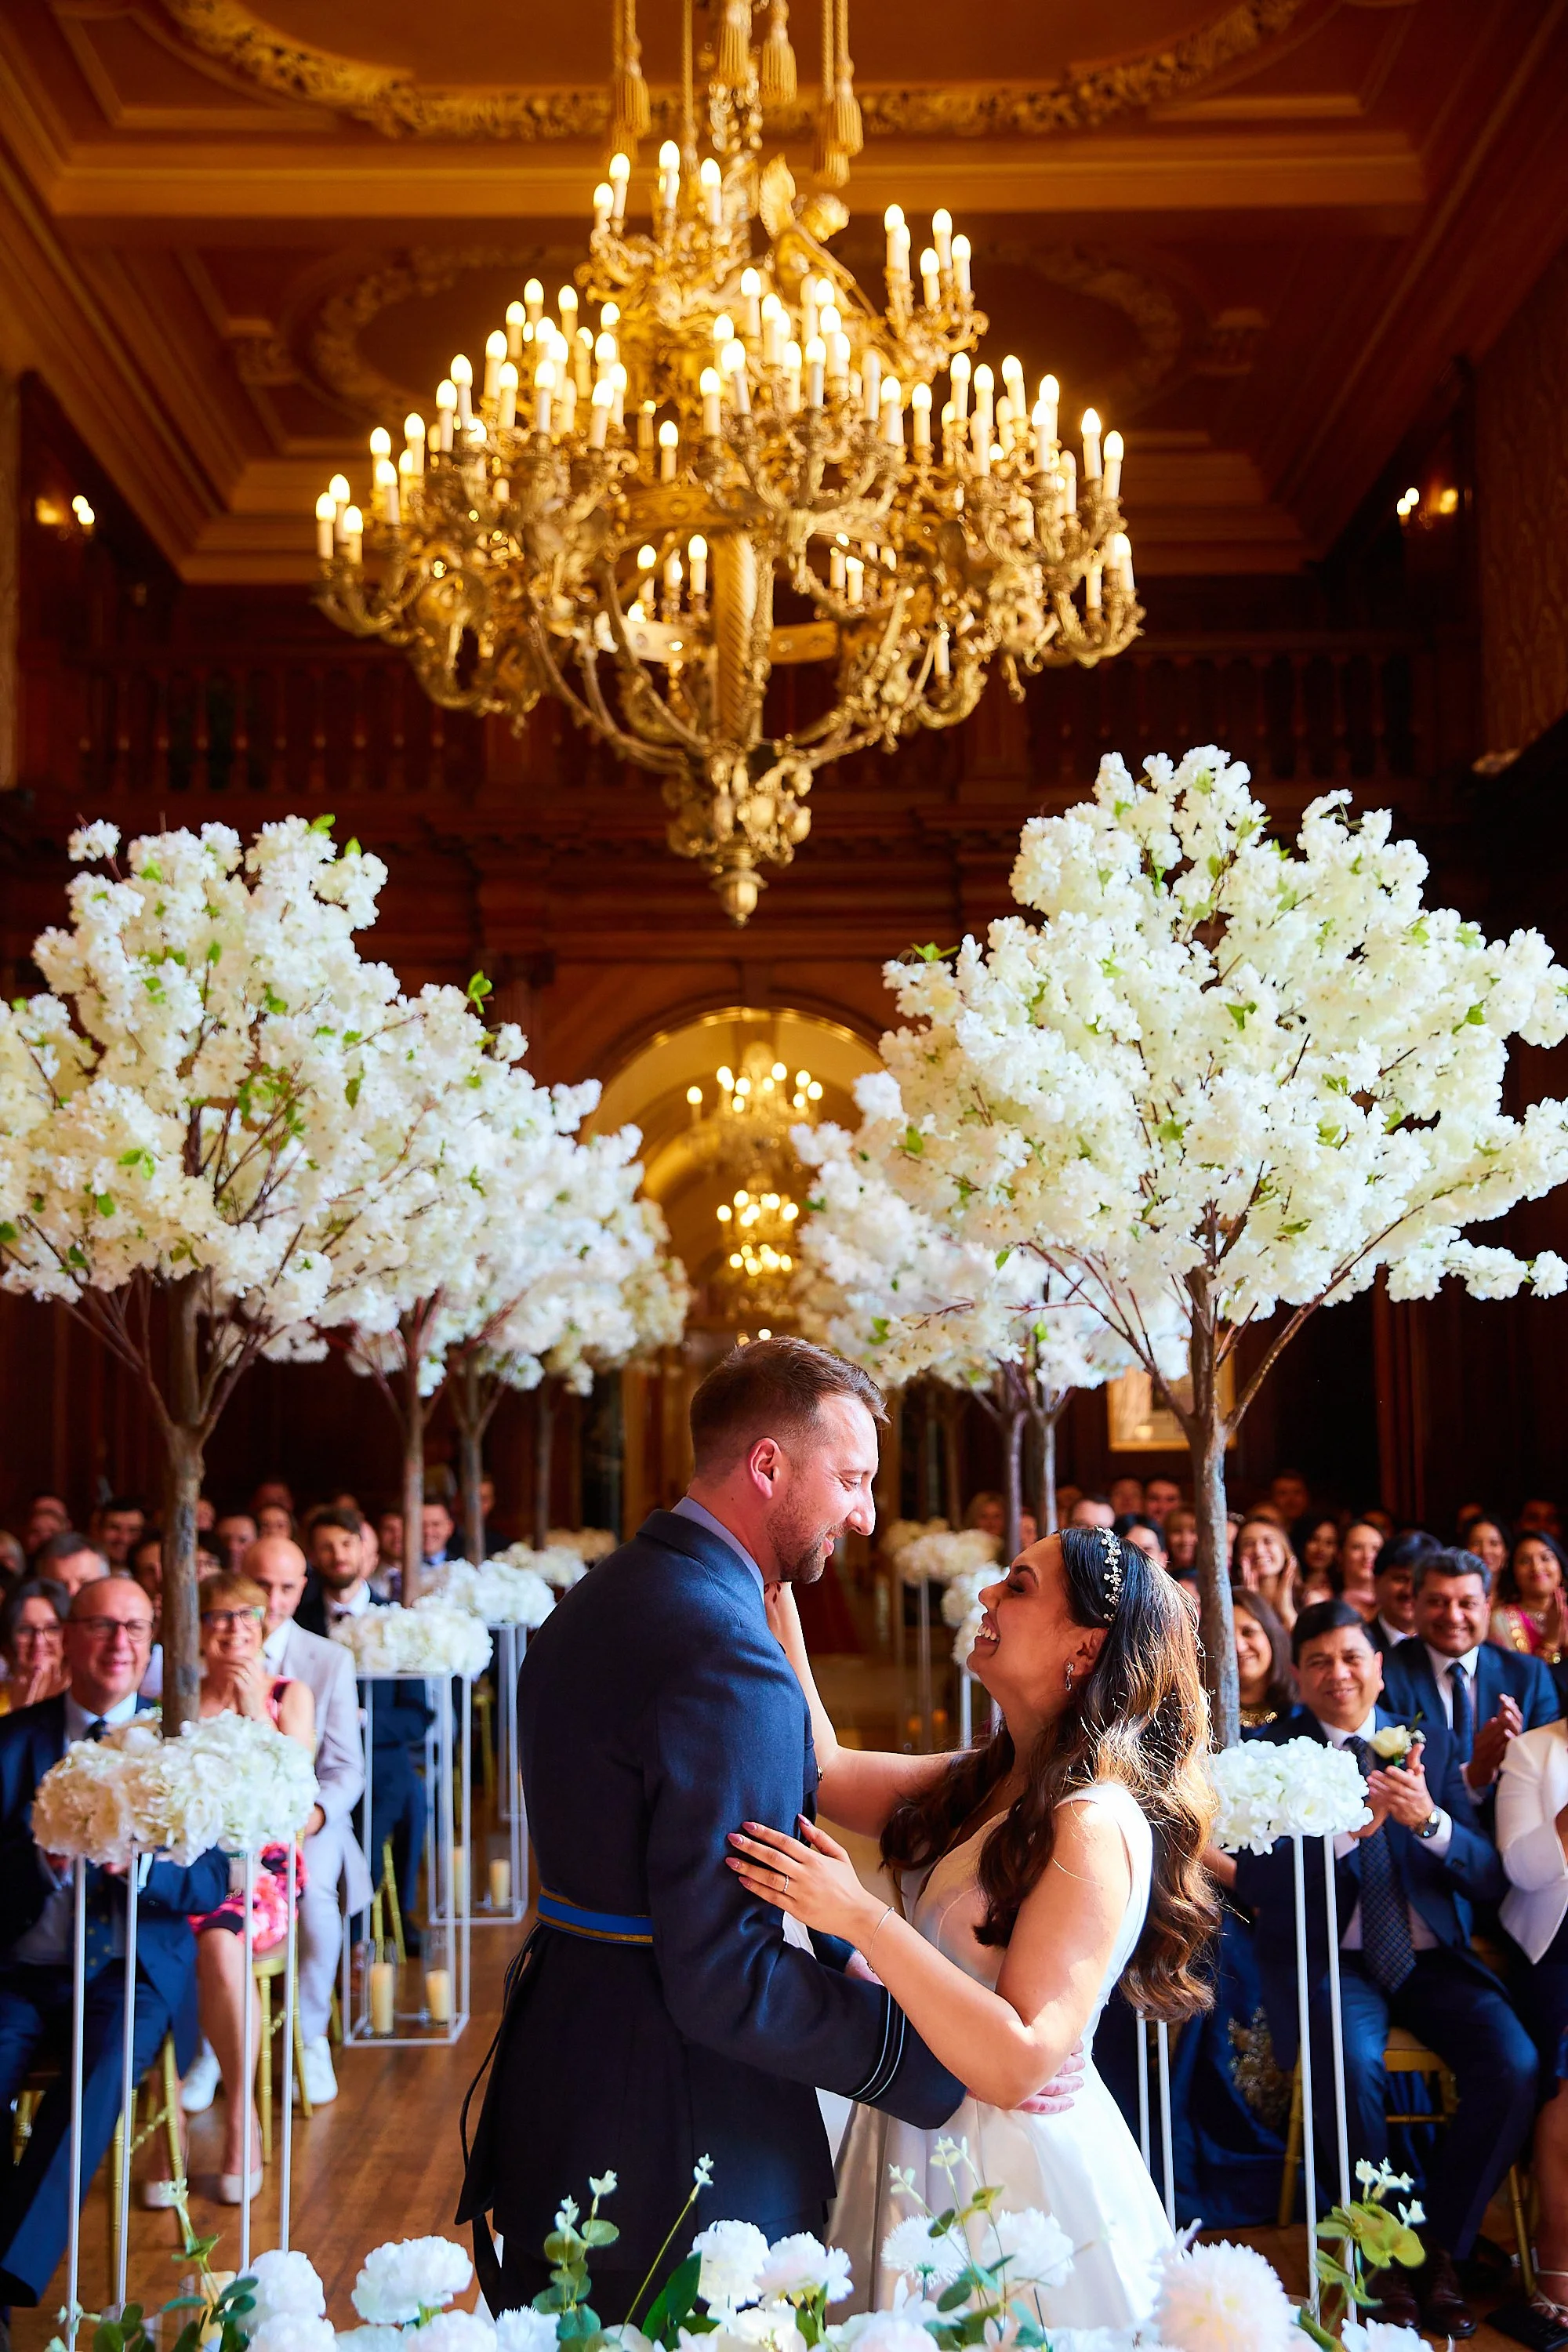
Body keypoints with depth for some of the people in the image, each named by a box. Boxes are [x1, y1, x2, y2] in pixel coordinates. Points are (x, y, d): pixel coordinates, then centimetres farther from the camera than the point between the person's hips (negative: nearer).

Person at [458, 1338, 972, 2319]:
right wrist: (944, 2061, -19)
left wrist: (840, 1953, 10)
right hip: (678, 2138, -9)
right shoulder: (727, 1656, -24)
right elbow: (723, 1979, -26)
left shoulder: (594, 1602, 8)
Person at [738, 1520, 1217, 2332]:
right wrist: (775, 1586, -2)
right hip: (926, 2145, 8)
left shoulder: (1095, 1824, -24)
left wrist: (861, 1918, -33)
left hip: (1018, 2171, -7)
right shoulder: (987, 1783, 1)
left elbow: (1018, 2065, -28)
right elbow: (825, 1769, 1)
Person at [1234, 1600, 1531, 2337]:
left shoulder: (1428, 1739, 7)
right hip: (1329, 1961, -3)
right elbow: (1253, 1882, -11)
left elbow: (1489, 1878, 1)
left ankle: (1441, 2249, 1)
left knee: (1513, 2064, -23)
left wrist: (1430, 1820, -20)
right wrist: (1348, 1829, -24)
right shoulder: (1271, 1749, 0)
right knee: (1351, 2062, -32)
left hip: (1432, 1959, 3)